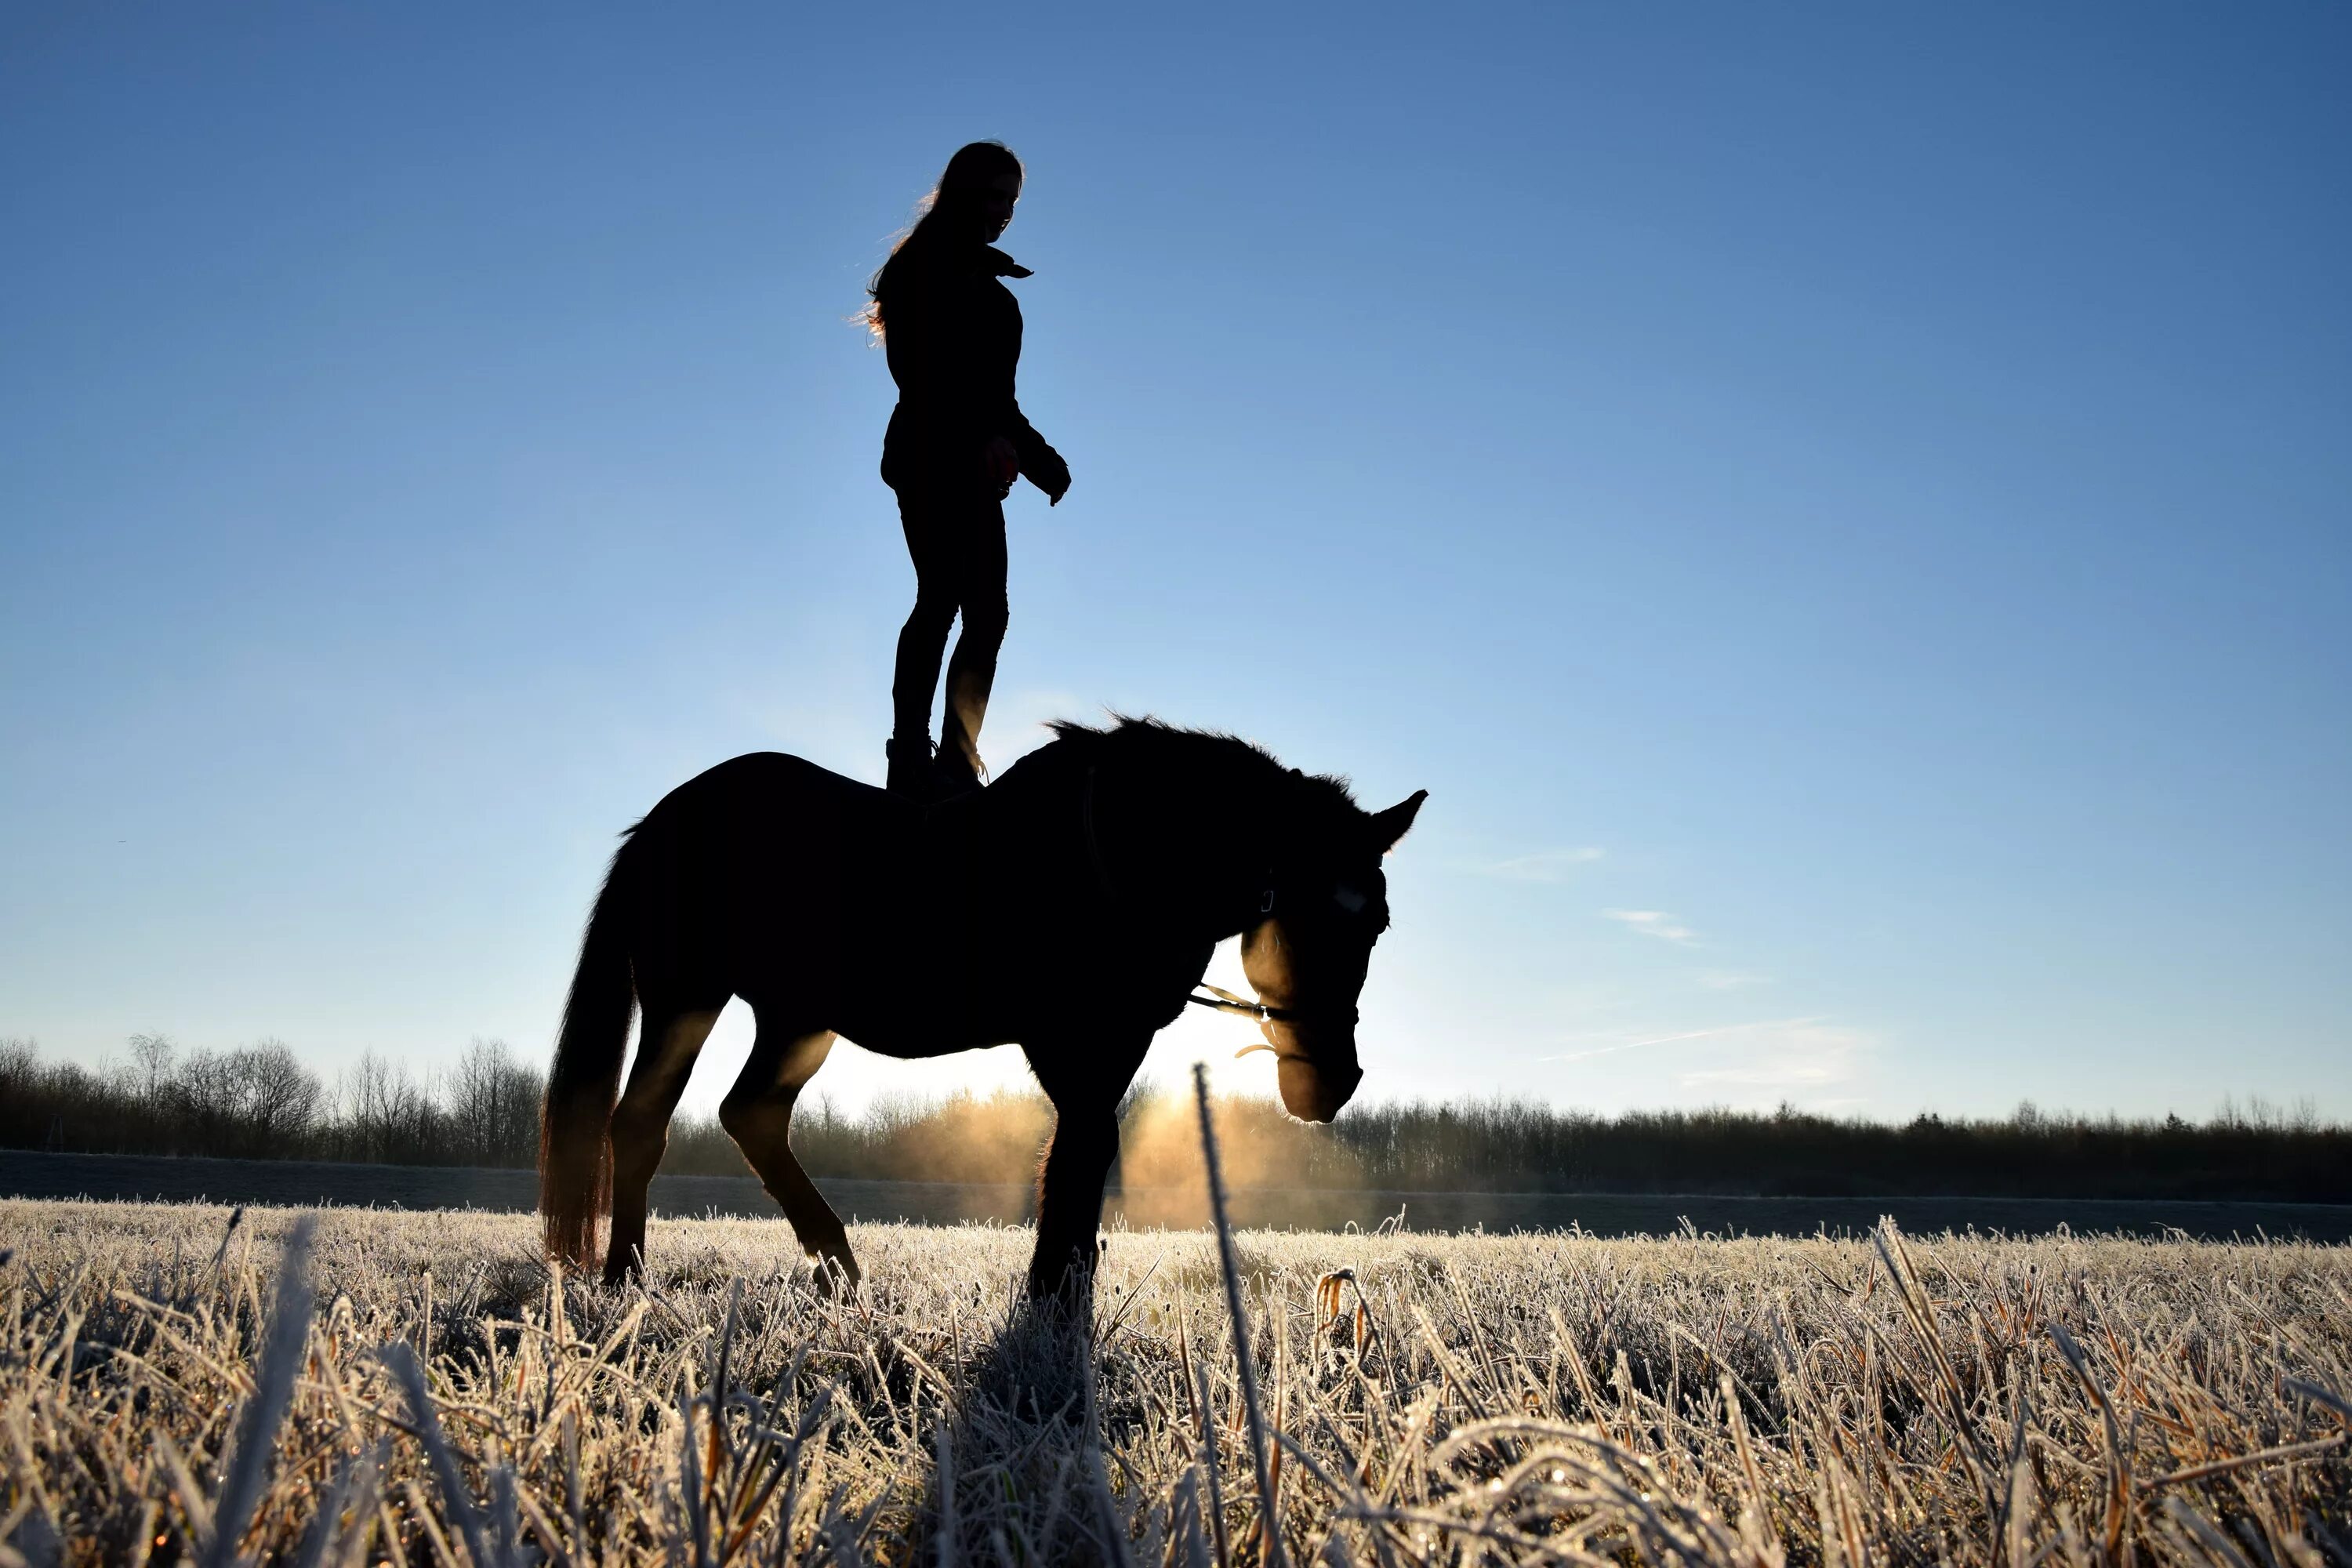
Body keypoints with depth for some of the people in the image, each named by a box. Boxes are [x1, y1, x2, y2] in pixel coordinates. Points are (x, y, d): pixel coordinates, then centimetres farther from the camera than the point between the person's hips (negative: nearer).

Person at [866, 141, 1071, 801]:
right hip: (930, 455, -8)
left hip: (974, 466, 8)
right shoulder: (920, 270, 1)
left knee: (986, 613, -1)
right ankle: (910, 758, -20)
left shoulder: (990, 288, 23)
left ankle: (956, 763, 0)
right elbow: (919, 372, -12)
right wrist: (984, 436, -24)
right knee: (943, 594, -19)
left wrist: (1041, 460, 13)